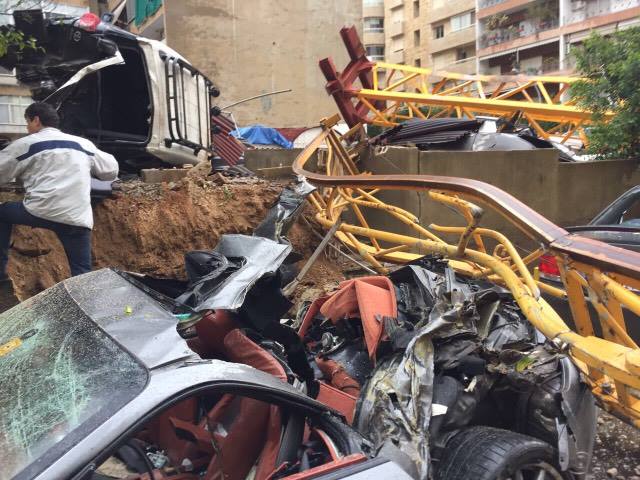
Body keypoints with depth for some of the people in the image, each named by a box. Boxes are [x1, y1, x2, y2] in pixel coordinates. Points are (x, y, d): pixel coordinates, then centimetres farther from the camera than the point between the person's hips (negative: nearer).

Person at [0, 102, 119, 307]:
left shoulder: (25, 144, 10)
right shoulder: (84, 144, 20)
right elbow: (111, 170, 27)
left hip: (40, 211, -2)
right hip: (77, 217, 3)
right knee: (82, 274, 8)